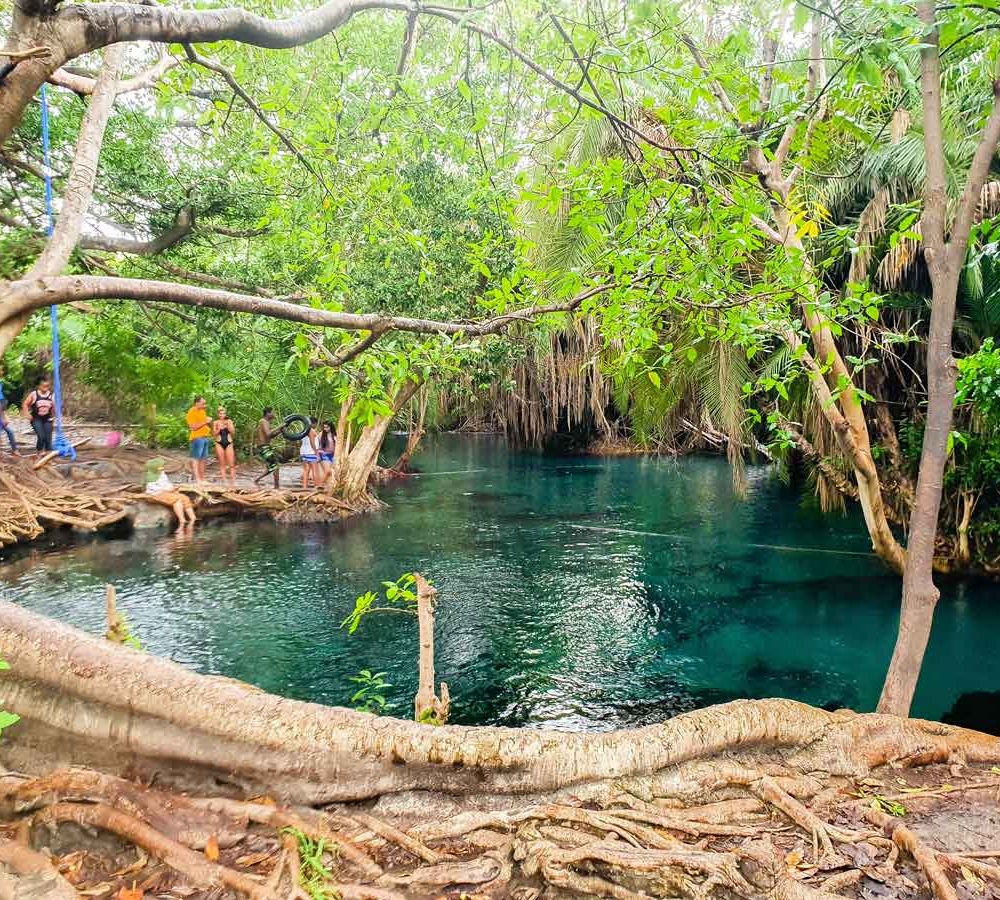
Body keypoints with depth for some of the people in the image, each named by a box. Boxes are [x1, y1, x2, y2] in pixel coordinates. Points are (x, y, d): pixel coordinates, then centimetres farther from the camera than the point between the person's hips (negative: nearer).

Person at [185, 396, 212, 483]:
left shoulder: (203, 411, 18)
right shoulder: (192, 412, -7)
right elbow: (193, 427, -16)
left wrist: (209, 422, 7)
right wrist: (205, 422, -15)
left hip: (205, 437, 8)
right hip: (197, 438, -8)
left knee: (203, 459, 8)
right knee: (196, 458, -9)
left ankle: (202, 478, 11)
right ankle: (197, 479, -13)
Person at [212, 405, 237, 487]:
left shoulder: (229, 421, 6)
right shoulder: (215, 423, 3)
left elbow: (233, 432, 2)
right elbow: (213, 434, 2)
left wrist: (228, 425, -11)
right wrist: (218, 429, -14)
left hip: (229, 443, 0)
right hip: (219, 443, 0)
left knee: (231, 464, -6)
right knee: (222, 463, 3)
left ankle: (233, 480, -5)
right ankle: (224, 480, 6)